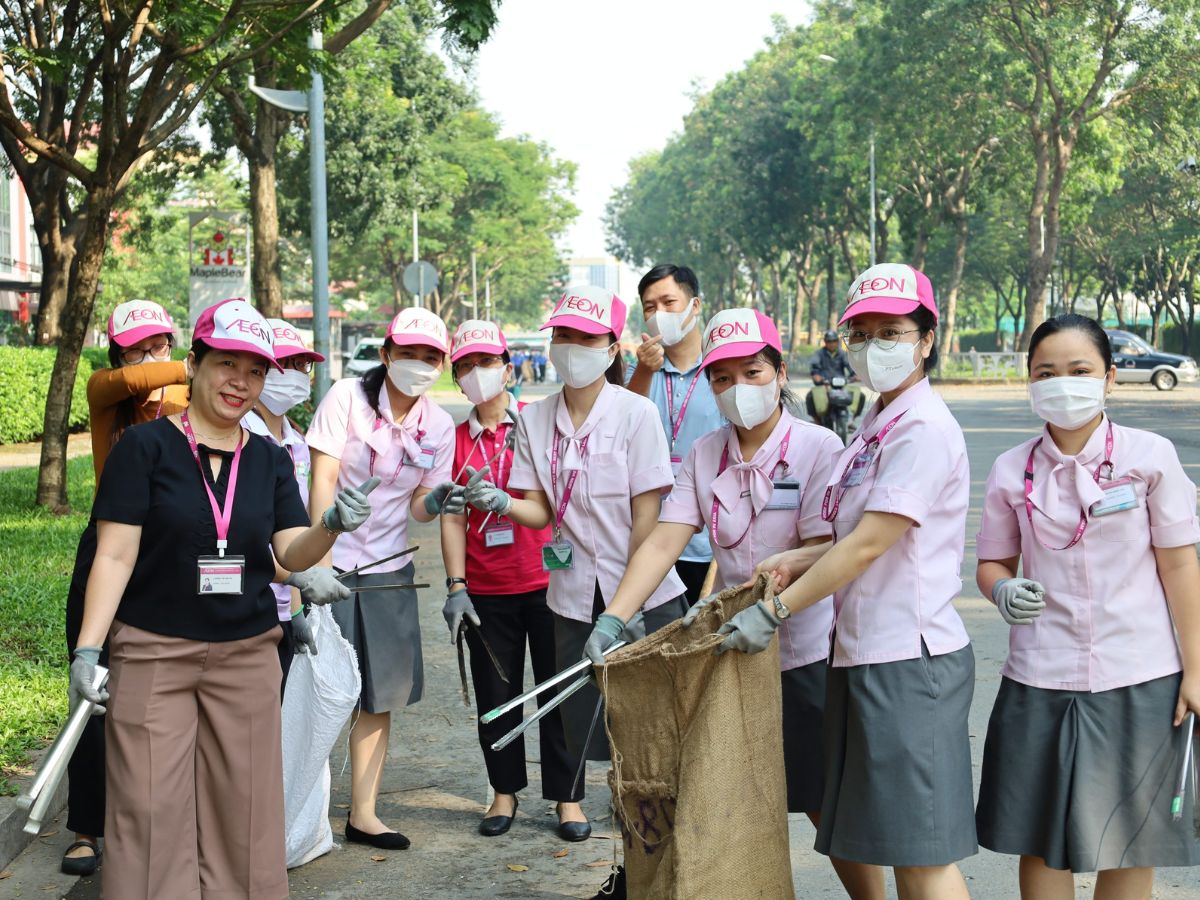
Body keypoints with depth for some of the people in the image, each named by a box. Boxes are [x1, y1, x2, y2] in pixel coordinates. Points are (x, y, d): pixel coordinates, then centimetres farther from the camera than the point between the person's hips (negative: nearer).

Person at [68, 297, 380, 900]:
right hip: (152, 654, -4)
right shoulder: (146, 446, -4)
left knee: (241, 807, 7)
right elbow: (115, 555, -7)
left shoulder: (270, 461, 8)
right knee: (150, 810, -3)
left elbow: (291, 554, 1)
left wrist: (331, 526, -20)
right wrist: (87, 648, -14)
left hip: (247, 655, 4)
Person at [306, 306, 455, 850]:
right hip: (330, 561, -4)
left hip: (388, 570, 5)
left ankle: (362, 814, 18)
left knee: (382, 693, 8)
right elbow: (322, 479, -13)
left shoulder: (439, 427, 3)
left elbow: (419, 507, 4)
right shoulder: (348, 397, -9)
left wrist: (434, 503, -21)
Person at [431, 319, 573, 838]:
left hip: (547, 581, -2)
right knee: (495, 697, 9)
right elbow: (452, 517, 4)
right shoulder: (457, 439, 7)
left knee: (558, 693, 4)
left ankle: (564, 795, 16)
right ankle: (505, 791, 25)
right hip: (486, 591, 2)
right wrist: (455, 586, -4)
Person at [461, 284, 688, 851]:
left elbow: (646, 515, -9)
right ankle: (570, 798, 29)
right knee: (577, 701, 7)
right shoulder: (535, 419, 3)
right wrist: (499, 502, -20)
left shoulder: (635, 413, -8)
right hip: (574, 591, 3)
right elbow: (541, 512, 1)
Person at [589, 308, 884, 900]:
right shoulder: (704, 455, 2)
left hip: (803, 653, -4)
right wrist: (612, 618, -20)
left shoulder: (818, 448, -11)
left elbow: (822, 553, -18)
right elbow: (663, 541, -7)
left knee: (827, 802, 4)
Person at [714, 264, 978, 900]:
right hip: (866, 655, 10)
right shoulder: (878, 424, 16)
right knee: (893, 842, 15)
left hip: (910, 661, -9)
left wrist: (775, 610, -15)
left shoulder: (924, 428, -15)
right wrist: (796, 561, 6)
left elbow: (868, 544, -19)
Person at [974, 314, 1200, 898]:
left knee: (1131, 844, 8)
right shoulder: (1012, 471, 2)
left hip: (1139, 680, -1)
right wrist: (1003, 590, -13)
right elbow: (992, 563, 11)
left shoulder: (1150, 456, -3)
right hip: (1040, 680, 2)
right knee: (1040, 839, 8)